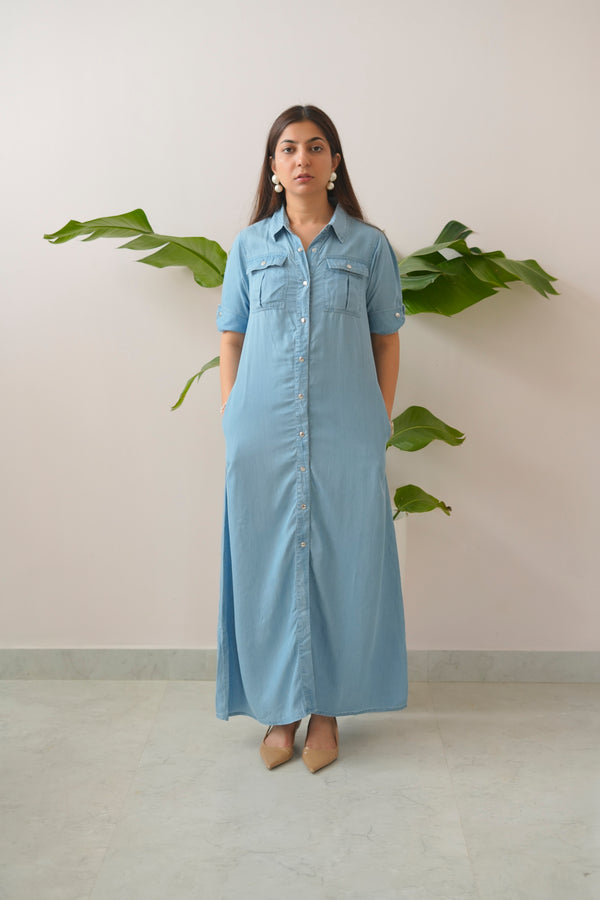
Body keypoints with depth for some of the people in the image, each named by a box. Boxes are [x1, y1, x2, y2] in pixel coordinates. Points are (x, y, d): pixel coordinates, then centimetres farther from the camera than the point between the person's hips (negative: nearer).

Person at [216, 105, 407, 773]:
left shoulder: (369, 246, 5)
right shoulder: (250, 245, 8)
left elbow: (386, 343, 6)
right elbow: (231, 341, 9)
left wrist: (379, 427, 1)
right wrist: (233, 427, 3)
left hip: (344, 435, -1)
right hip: (263, 435, 1)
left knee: (340, 564, 4)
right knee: (268, 565, 5)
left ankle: (327, 709, 22)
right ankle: (280, 709, 22)